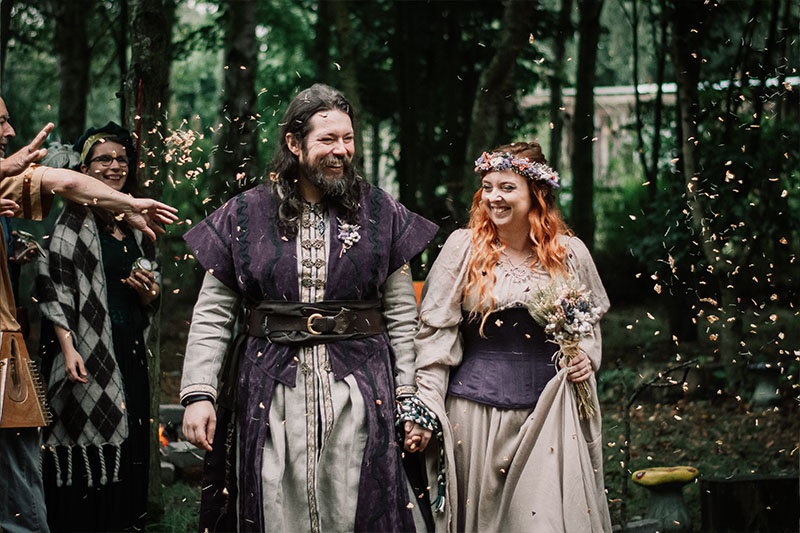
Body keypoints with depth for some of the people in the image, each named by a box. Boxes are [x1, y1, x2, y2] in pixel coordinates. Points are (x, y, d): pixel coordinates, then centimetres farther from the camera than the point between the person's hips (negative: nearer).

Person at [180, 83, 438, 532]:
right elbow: (212, 315, 3)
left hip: (359, 387, 0)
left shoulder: (380, 213, 4)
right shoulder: (245, 215, 4)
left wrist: (408, 395, 1)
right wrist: (198, 394, -5)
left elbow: (402, 312, 5)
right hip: (271, 389, 0)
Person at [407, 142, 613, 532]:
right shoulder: (463, 247, 0)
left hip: (550, 410, 1)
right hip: (477, 410, -1)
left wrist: (587, 356, 0)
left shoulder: (570, 253, 5)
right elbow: (435, 333, 0)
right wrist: (424, 411, -6)